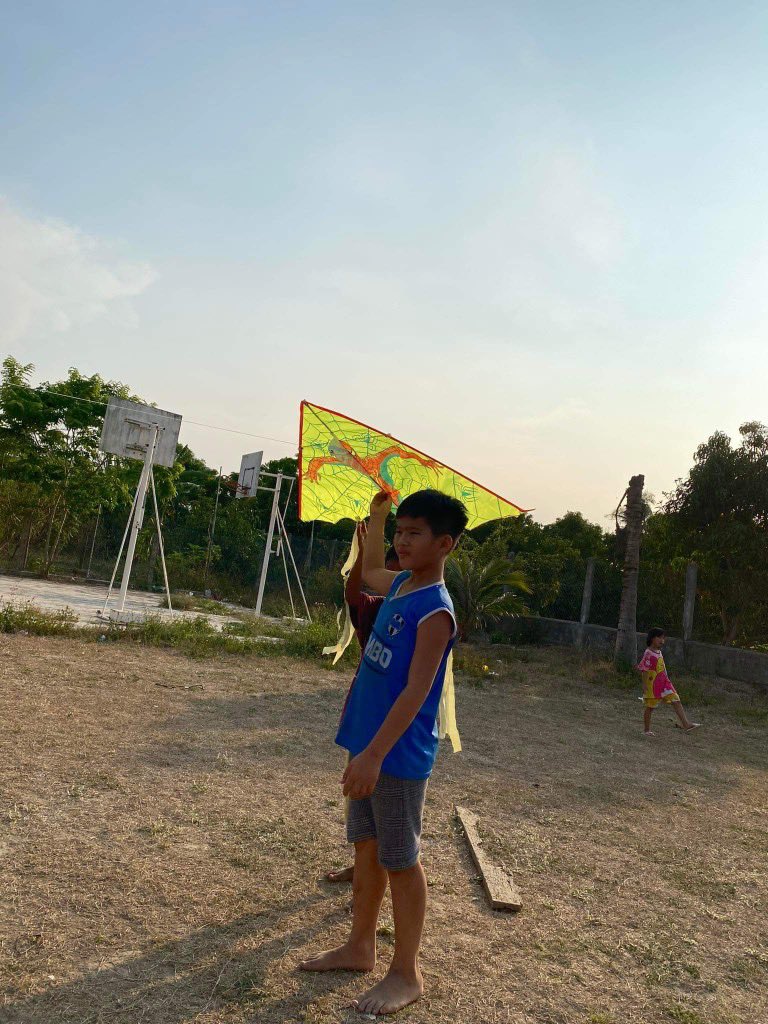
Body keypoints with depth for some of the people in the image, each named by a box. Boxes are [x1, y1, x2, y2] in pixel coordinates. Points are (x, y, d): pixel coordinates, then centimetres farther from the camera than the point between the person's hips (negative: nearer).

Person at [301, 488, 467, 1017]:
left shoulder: (435, 610, -20)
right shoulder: (399, 585, 5)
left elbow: (416, 691, -23)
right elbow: (369, 569, 30)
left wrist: (375, 754, -25)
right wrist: (377, 515, 23)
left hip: (400, 755, -8)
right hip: (370, 743, 8)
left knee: (400, 861, 6)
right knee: (367, 847, 19)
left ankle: (407, 974, 23)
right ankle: (361, 947, 36)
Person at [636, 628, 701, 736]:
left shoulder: (659, 652, 11)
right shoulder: (649, 653, -15)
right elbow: (645, 670, -18)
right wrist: (644, 684, -20)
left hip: (664, 683, 8)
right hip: (652, 685, -8)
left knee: (676, 701, -4)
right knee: (650, 707, 4)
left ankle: (686, 724, -7)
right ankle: (647, 730, 15)